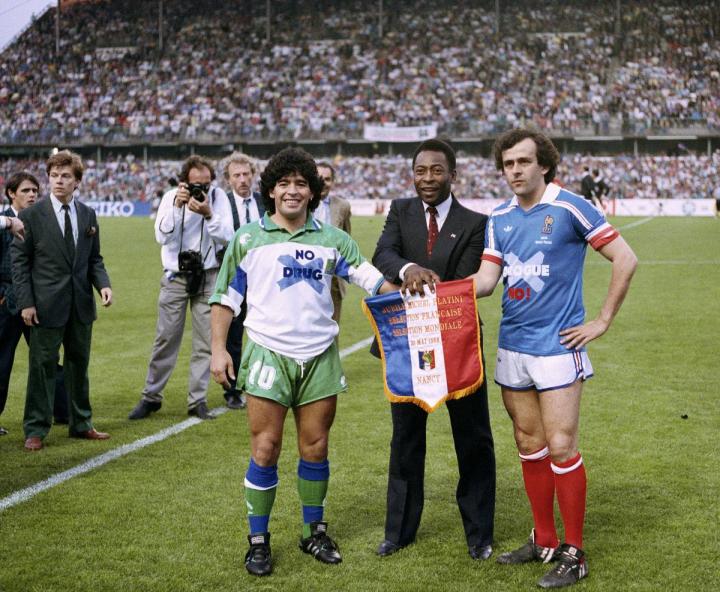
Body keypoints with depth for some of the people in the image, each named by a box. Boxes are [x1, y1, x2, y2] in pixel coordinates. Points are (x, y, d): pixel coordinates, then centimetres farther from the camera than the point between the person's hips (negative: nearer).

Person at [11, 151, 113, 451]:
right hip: (46, 305, -4)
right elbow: (19, 261, -5)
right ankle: (36, 430, 10)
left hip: (81, 304, 5)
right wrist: (25, 302, -12)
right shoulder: (31, 215, -5)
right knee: (43, 367, 1)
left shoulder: (88, 215, 7)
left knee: (79, 364, 14)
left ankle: (81, 424, 26)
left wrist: (103, 284, -7)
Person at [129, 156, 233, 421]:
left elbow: (227, 237, -10)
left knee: (205, 341, 2)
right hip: (176, 277, 0)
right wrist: (177, 206, -22)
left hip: (207, 277, 0)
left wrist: (208, 214, -24)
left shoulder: (218, 196, -3)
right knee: (165, 339, 2)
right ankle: (151, 397, 14)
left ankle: (198, 400, 11)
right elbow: (162, 236, -12)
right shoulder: (171, 197, -2)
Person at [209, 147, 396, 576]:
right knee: (266, 450, -3)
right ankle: (258, 540, 10)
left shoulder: (332, 240, 7)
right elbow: (226, 298, 7)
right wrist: (219, 349, -1)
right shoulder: (248, 240, 3)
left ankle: (315, 532, 23)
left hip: (320, 357, 2)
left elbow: (375, 280, 3)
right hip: (268, 355, -2)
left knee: (316, 449, 7)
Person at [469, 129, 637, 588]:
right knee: (530, 445, 11)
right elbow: (487, 279, 4)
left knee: (561, 447, -6)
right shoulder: (501, 218, 9)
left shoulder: (569, 208, -9)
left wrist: (603, 322, -7)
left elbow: (626, 259, -7)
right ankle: (544, 541, 23)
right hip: (513, 347, 6)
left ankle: (574, 553, 5)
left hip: (557, 346, -6)